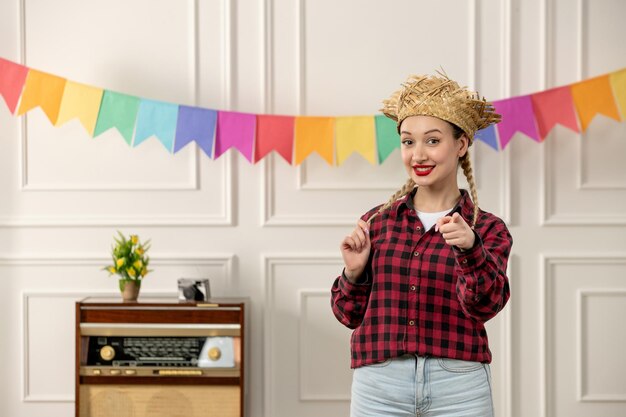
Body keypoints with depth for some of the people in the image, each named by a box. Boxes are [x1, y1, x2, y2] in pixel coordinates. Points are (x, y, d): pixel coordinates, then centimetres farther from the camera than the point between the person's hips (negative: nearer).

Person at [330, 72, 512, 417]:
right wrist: (354, 272, -8)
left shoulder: (488, 230, 3)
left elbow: (484, 305, -12)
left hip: (458, 389, -1)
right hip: (379, 388, 1)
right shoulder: (376, 222, 6)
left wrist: (470, 249, -28)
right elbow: (350, 314, 10)